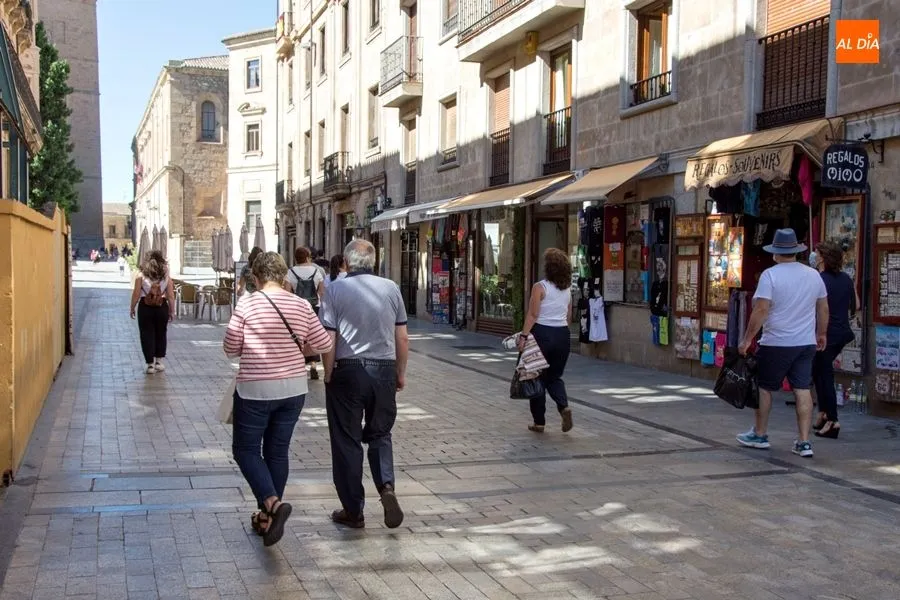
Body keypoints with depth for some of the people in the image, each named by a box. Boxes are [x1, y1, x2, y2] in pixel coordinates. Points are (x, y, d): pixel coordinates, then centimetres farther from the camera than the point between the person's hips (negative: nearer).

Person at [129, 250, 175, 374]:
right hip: (162, 308, 2)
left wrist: (132, 308, 6)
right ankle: (159, 361, 19)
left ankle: (150, 364, 6)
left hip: (145, 308, -2)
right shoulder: (166, 276, 0)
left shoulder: (141, 275, -4)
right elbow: (171, 296, -1)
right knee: (160, 335, 16)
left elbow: (136, 295, -6)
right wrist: (172, 311, 7)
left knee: (147, 335, 6)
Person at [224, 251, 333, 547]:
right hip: (293, 389, 4)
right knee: (278, 450, 15)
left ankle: (273, 503, -11)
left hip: (255, 390, -4)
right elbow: (324, 345, 2)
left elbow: (230, 348, -5)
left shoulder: (246, 304, -12)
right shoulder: (301, 306, -2)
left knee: (245, 448, 10)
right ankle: (266, 517, 24)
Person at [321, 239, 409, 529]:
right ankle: (387, 487, -4)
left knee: (347, 441, 8)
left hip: (348, 371, -2)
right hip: (384, 370, 2)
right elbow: (402, 337, 5)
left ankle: (353, 511, 14)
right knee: (380, 434, 19)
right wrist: (401, 373, 16)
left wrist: (328, 375, 4)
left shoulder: (336, 289, -5)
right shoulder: (391, 288, 2)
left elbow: (329, 339, -8)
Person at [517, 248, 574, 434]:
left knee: (538, 378, 7)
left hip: (542, 334, -5)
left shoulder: (540, 287, -10)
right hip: (562, 334, 5)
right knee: (554, 377, 17)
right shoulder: (567, 289, 8)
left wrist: (524, 336, -16)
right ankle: (564, 406, -10)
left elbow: (533, 315, -16)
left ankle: (539, 422, 11)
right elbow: (568, 315, 12)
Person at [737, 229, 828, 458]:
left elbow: (761, 310, -17)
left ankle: (760, 435, 22)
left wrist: (747, 339, -11)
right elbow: (823, 309, 13)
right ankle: (804, 442, 4)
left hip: (776, 344, -5)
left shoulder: (770, 275, -12)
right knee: (803, 389, 5)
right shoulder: (814, 275, 5)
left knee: (764, 387, 11)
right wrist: (821, 334, 27)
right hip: (806, 343, 5)